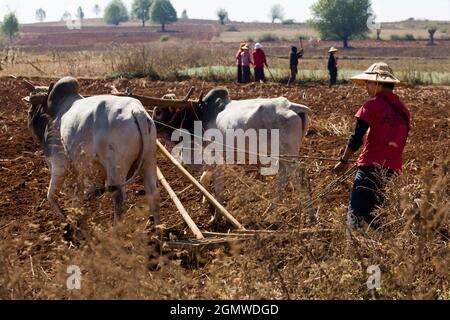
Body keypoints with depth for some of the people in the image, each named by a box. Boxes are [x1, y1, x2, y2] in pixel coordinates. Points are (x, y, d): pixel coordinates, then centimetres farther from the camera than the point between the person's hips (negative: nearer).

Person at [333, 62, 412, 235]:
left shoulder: (372, 106, -8)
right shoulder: (404, 110, 11)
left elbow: (356, 139, -9)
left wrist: (344, 161, 3)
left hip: (371, 166, -7)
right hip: (394, 169, 7)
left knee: (356, 213, -7)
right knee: (374, 214, 16)